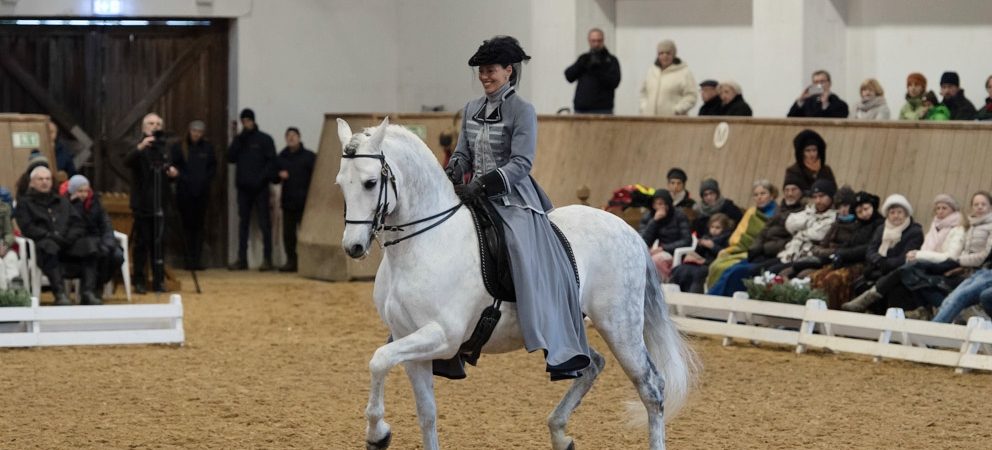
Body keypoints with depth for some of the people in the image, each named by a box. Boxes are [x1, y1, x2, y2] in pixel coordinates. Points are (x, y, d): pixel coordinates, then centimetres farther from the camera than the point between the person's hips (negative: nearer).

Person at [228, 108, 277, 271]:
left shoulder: (264, 139, 1)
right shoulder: (238, 139, 12)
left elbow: (271, 161, -4)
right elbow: (230, 157, -1)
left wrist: (262, 178, -15)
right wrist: (240, 139, -9)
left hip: (260, 188, -4)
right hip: (243, 188, 4)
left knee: (264, 224, -3)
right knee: (243, 223, 6)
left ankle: (267, 259, -3)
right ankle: (242, 259, 9)